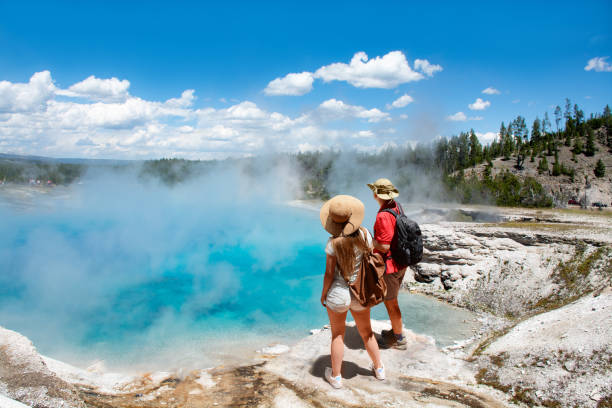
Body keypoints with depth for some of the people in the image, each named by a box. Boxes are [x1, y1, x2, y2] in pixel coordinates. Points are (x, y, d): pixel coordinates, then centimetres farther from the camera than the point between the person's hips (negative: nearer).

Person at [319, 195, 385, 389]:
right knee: (366, 331, 25)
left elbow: (329, 273, -17)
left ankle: (336, 376, 28)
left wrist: (323, 293, -1)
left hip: (338, 294, -4)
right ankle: (379, 368, 41)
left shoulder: (333, 242, -22)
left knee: (337, 335, 15)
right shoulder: (364, 234, -11)